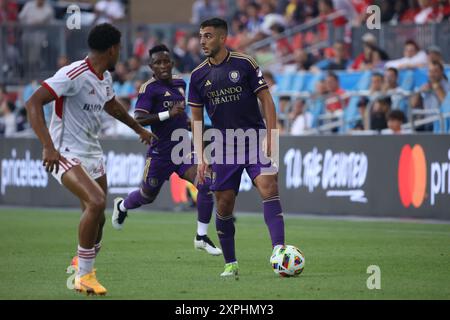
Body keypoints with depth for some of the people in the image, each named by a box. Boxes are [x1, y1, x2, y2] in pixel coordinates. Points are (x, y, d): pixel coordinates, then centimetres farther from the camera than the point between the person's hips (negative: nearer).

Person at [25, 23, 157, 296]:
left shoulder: (105, 78, 8)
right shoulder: (74, 74, -20)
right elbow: (33, 103, -26)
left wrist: (139, 128, 45)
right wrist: (49, 147, -35)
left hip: (92, 154, 9)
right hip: (65, 155, -9)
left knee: (97, 218, 10)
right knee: (97, 202, -27)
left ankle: (83, 263, 40)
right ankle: (84, 275, -12)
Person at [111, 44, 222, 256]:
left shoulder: (180, 83, 8)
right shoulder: (150, 88, -14)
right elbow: (138, 119, -25)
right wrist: (169, 114, -31)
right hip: (160, 153, -5)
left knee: (205, 185, -17)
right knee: (147, 196, 15)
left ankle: (201, 237, -6)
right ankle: (121, 206, 50)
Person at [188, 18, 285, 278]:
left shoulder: (245, 64, -4)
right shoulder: (198, 76, 5)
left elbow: (266, 100, -2)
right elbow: (197, 118, 10)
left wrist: (271, 138, -10)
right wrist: (200, 158, 3)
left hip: (255, 139, -3)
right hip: (224, 146, 3)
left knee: (268, 187, -21)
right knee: (224, 205, 2)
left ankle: (279, 249, -28)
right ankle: (231, 264, 15)